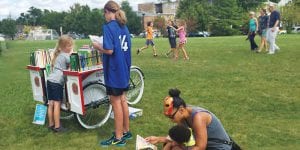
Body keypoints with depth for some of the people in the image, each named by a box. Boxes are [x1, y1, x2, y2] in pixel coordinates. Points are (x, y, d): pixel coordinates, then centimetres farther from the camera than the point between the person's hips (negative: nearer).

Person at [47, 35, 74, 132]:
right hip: (57, 82, -9)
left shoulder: (58, 54, 20)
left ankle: (51, 124, 21)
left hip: (50, 80, 9)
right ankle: (57, 126, 1)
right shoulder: (65, 56, -7)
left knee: (51, 104, 12)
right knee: (57, 104, -4)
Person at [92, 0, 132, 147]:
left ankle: (118, 138, 12)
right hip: (124, 69, 8)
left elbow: (109, 50, -23)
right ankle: (126, 131, 28)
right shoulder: (124, 27, 10)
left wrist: (98, 47, -4)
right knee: (122, 100, 16)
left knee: (116, 103, 0)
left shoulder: (108, 27, -14)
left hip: (114, 70, -8)